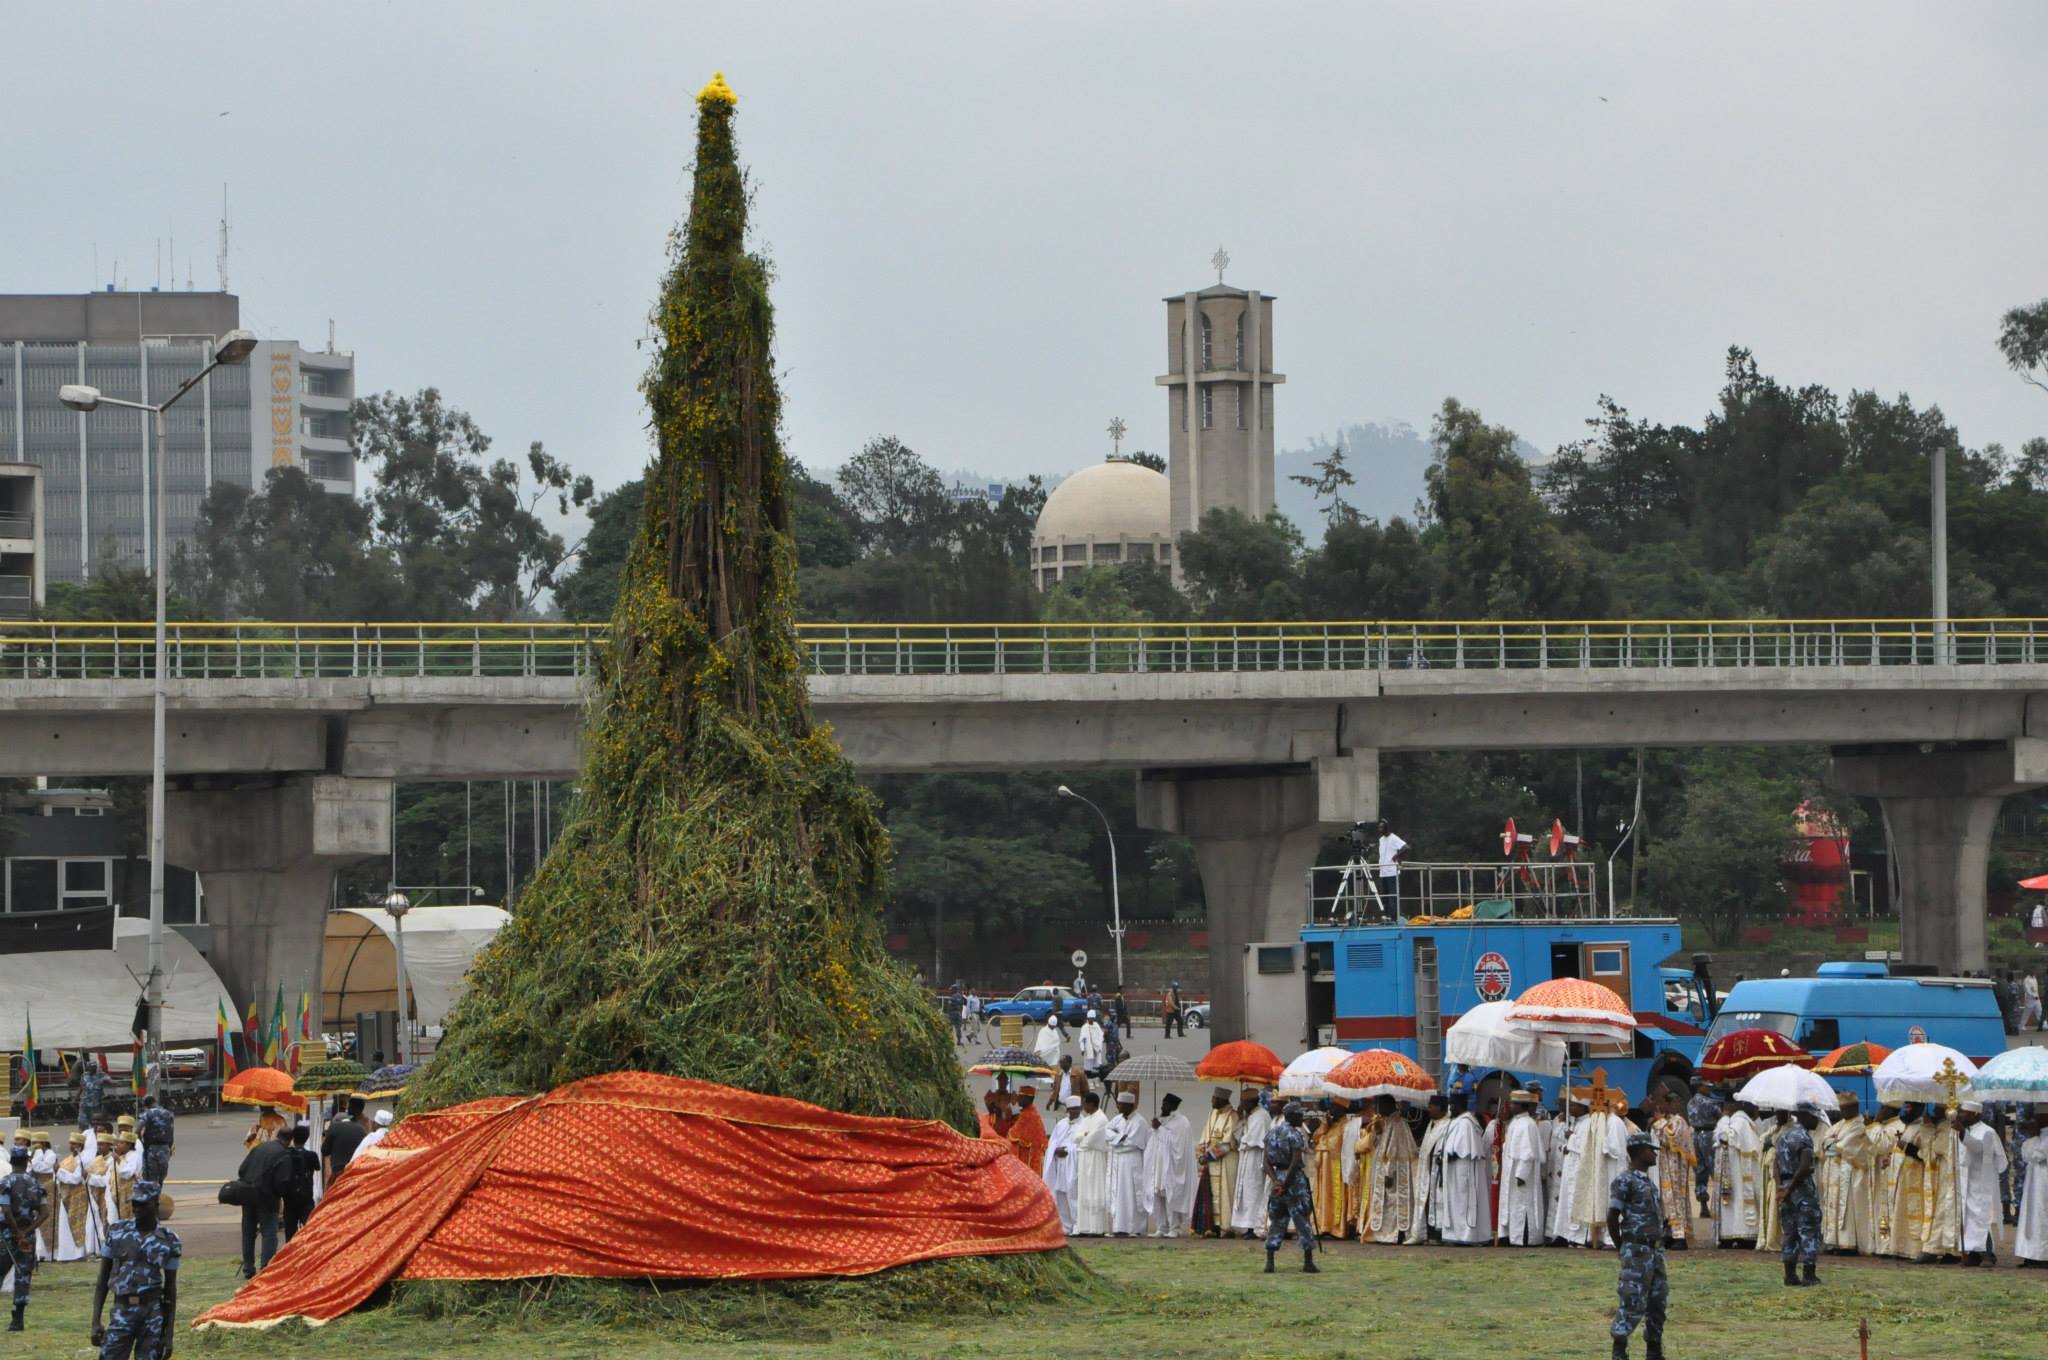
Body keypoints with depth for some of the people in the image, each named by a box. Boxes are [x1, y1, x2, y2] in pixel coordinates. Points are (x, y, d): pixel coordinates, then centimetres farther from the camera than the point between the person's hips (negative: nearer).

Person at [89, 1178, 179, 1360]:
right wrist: (95, 1322, -1)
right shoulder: (117, 1233, 5)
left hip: (152, 1313, -1)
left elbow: (170, 1289, 7)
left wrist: (169, 1334, 3)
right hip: (122, 1311, 1)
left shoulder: (168, 1241, 2)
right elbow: (102, 1280, 8)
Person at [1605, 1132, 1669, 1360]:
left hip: (1655, 1249, 9)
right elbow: (1612, 1218, -13)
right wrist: (1622, 1249, -5)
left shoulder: (1649, 1182, 16)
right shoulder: (1624, 1182, -11)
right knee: (1633, 1302, -8)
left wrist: (1658, 1243, 14)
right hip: (1637, 1250, -9)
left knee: (1658, 1300, 9)